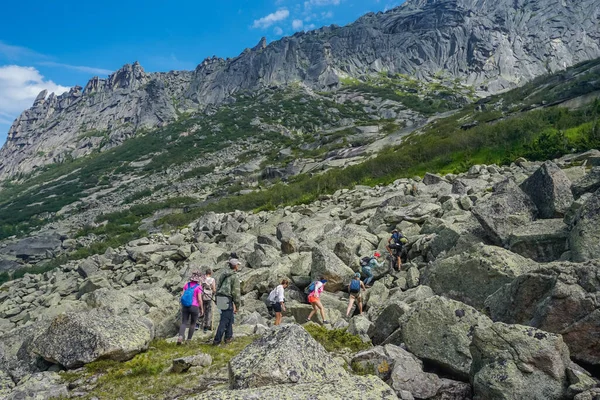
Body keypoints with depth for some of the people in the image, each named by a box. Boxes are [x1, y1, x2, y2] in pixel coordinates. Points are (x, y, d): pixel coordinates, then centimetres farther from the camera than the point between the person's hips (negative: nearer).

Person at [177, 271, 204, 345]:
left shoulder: (186, 285, 4)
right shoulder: (198, 287, -9)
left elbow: (182, 296, 3)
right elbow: (200, 299, -12)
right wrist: (202, 309, -1)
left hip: (185, 306, 3)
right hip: (194, 307, -3)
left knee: (184, 323, 5)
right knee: (193, 323, 16)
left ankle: (180, 336, -21)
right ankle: (189, 339, 18)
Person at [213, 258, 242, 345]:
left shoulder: (223, 275, 12)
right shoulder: (234, 277, -12)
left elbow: (218, 287, 16)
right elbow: (236, 293, -13)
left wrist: (217, 300, 22)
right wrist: (237, 306, -6)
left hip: (220, 299, 8)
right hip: (228, 300, -8)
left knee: (230, 318, 21)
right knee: (224, 321, -2)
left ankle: (228, 337, 27)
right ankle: (217, 340, -1)